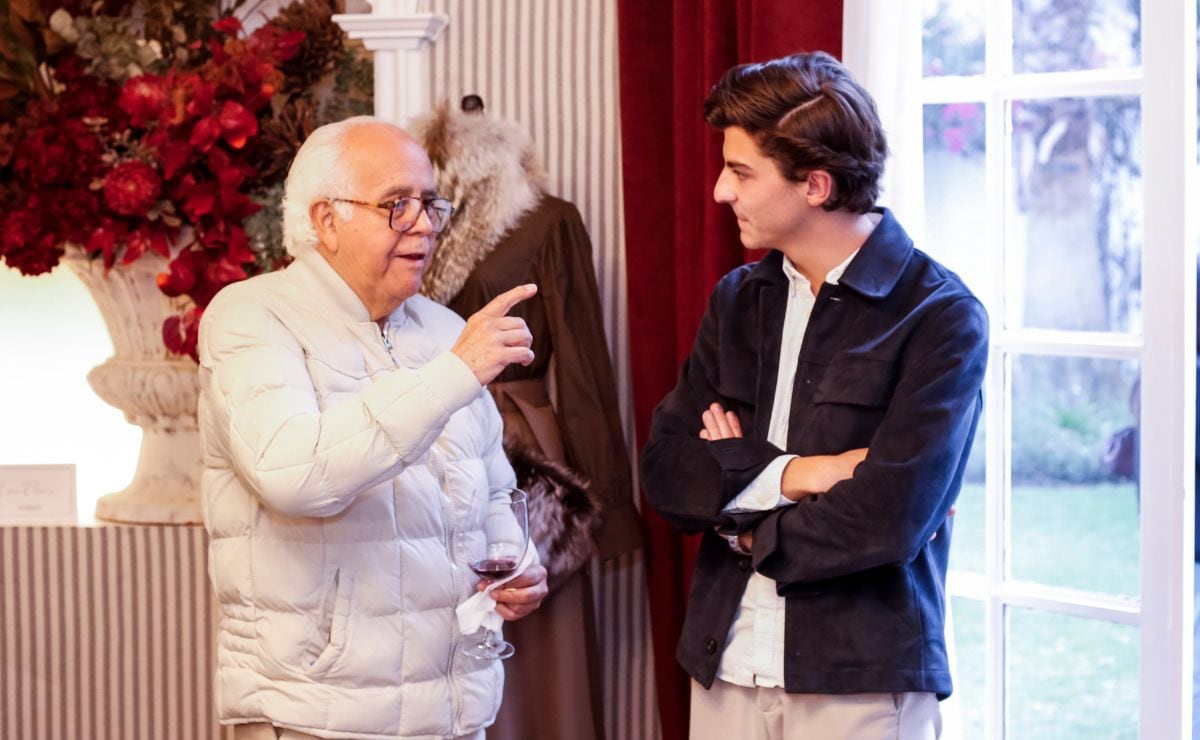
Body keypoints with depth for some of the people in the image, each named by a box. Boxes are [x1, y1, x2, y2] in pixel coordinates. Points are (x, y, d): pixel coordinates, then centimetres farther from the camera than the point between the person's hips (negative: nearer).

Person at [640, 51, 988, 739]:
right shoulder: (738, 299, 9)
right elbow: (665, 471, 1)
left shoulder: (941, 317, -10)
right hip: (725, 670, 5)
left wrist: (748, 529, -5)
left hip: (864, 683, -5)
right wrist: (789, 473, -14)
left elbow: (890, 519, -19)